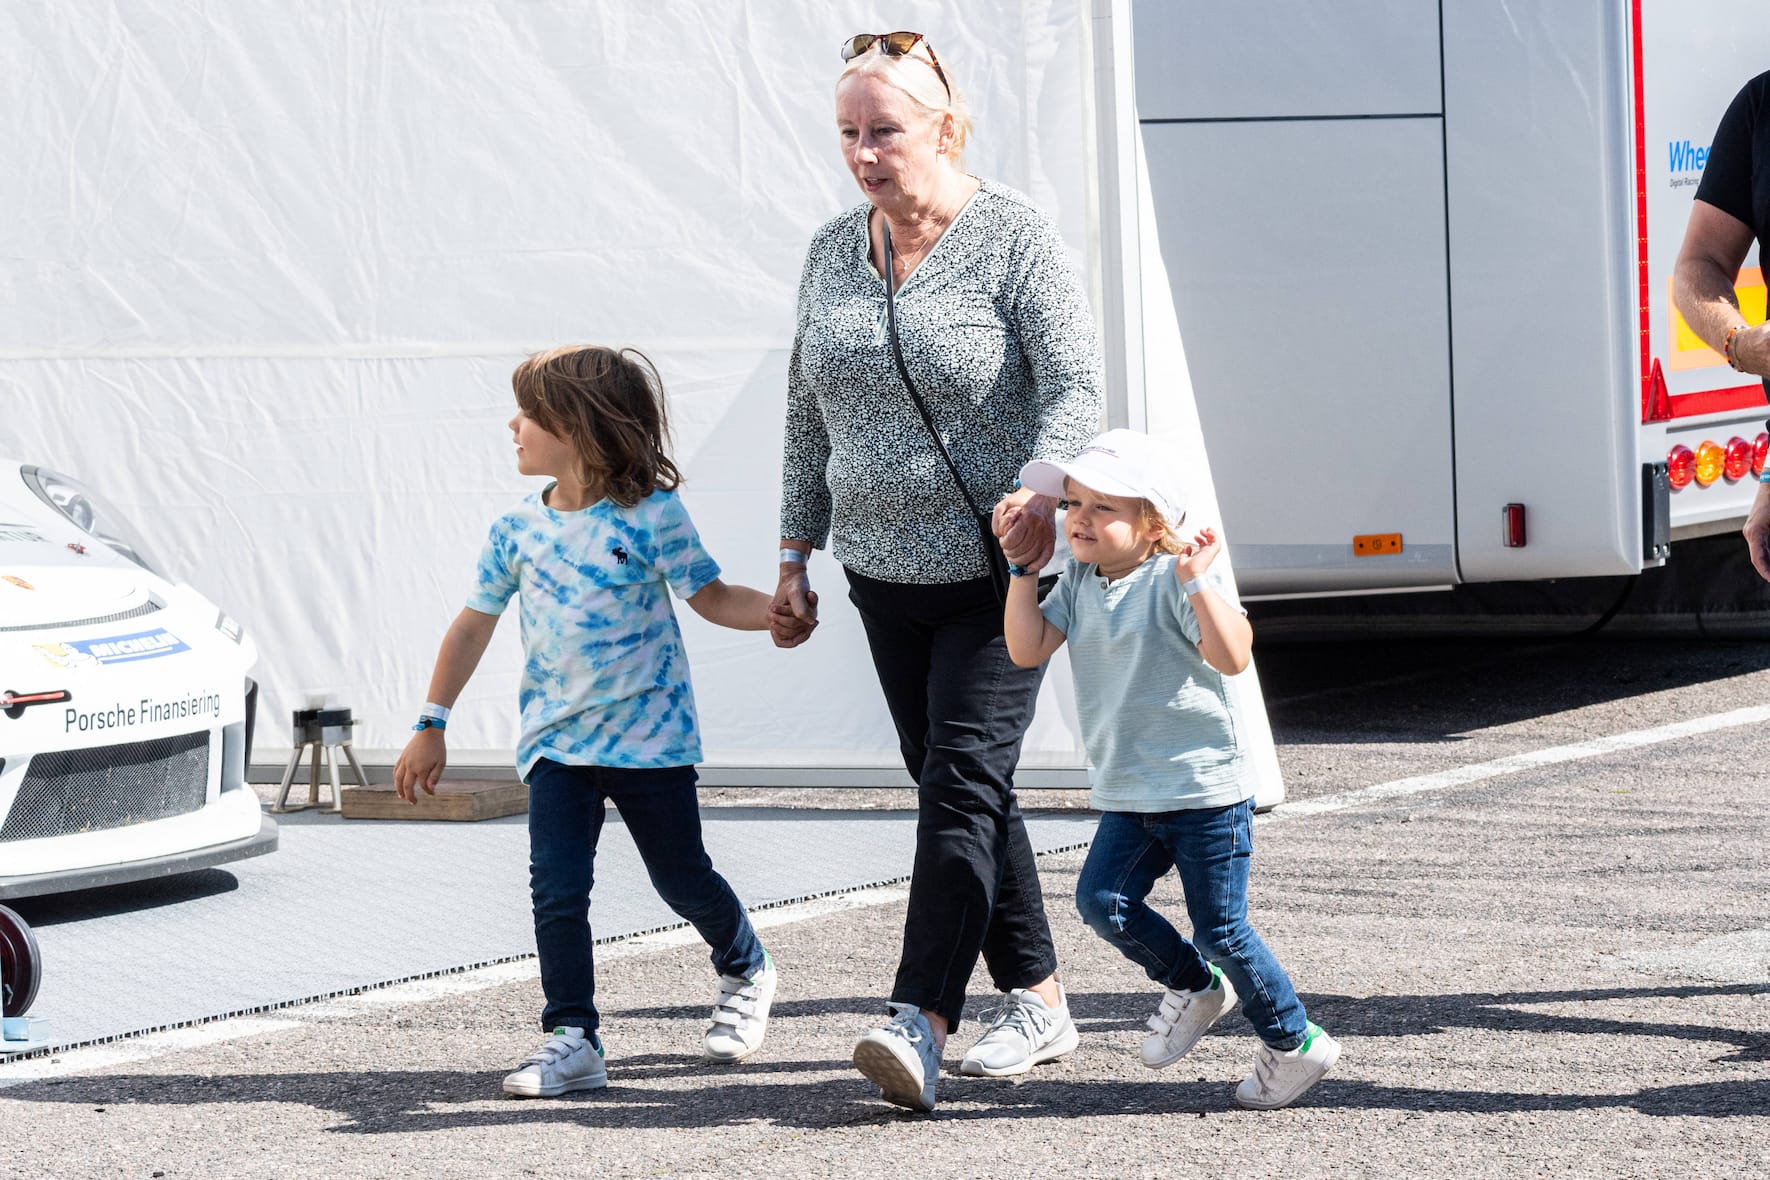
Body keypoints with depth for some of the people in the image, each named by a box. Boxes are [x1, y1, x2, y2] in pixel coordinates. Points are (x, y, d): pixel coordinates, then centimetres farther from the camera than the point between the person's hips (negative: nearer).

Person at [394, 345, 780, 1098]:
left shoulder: (650, 515, -10)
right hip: (557, 741, 3)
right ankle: (573, 1041, -5)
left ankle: (745, 971, 38)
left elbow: (711, 598, -1)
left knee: (683, 879, 9)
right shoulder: (518, 530, 2)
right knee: (557, 889, -9)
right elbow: (476, 623, 10)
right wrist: (432, 726, 10)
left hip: (648, 737, -3)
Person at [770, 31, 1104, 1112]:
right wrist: (797, 556, 14)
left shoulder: (1015, 238, -9)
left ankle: (921, 1022, -21)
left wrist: (1041, 490, -35)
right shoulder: (832, 253, 9)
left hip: (998, 569, -6)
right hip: (887, 575, 6)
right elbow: (809, 416, 17)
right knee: (957, 787, 9)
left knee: (963, 779, -14)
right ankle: (1039, 1000, 18)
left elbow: (1077, 386, -17)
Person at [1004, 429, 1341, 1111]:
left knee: (1220, 926, -3)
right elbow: (1027, 650, -2)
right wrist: (1024, 569, -4)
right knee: (1102, 901, -8)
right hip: (1126, 795, 7)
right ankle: (1194, 985, 19)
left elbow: (1233, 657, -26)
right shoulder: (1079, 583, 7)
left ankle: (1293, 1043, 17)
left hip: (1204, 787, -7)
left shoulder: (1172, 582, -14)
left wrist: (1196, 581, -35)